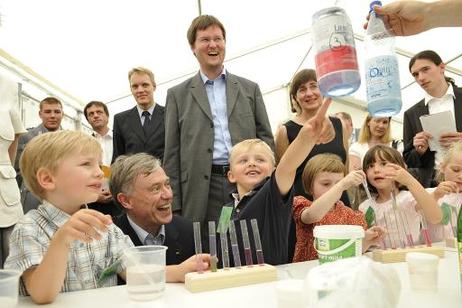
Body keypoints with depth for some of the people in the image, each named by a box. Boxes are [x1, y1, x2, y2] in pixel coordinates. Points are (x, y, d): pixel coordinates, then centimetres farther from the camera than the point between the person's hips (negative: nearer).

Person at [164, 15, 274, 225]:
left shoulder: (250, 89, 12)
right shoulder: (178, 95, 8)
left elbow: (266, 138, 10)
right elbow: (172, 154, 5)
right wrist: (174, 205, -2)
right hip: (202, 190, -1)